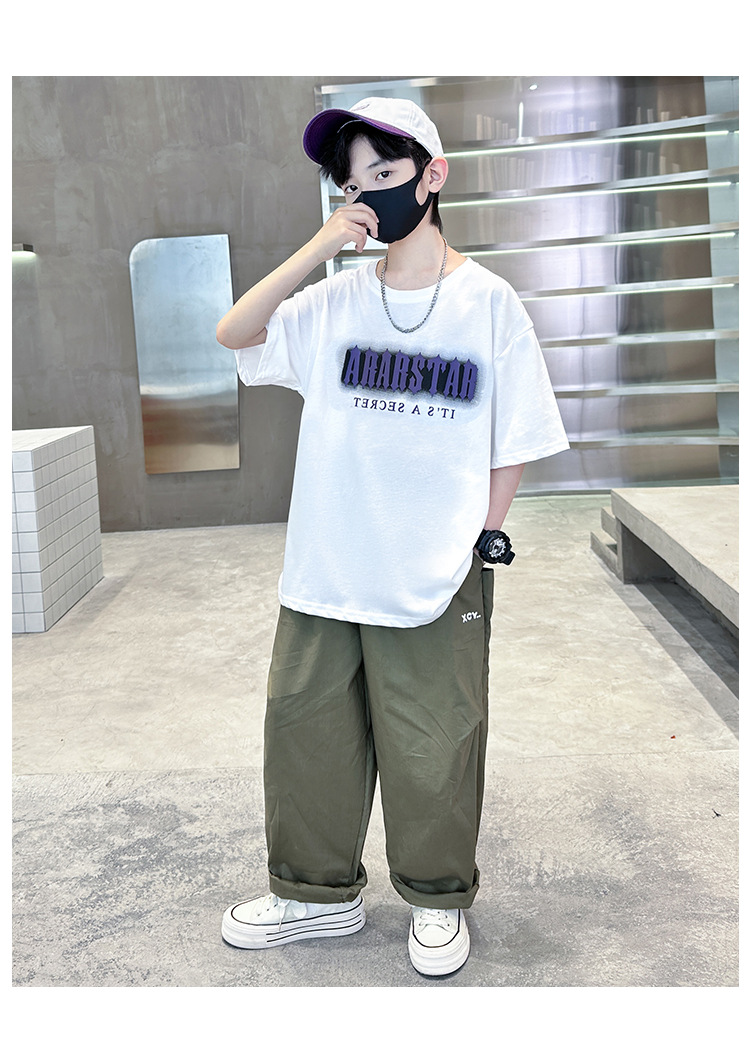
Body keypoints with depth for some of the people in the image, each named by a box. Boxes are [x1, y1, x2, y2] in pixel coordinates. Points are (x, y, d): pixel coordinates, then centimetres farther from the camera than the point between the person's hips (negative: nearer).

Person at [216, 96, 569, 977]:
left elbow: (513, 440, 1)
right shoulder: (336, 302, 3)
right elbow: (232, 334, -10)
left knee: (432, 747, 9)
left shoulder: (488, 302, -2)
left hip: (437, 576, -3)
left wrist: (485, 541, -3)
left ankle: (437, 899, 33)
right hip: (325, 569, 3)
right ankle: (318, 892, 34)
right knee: (306, 730, 12)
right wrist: (321, 245, -15)